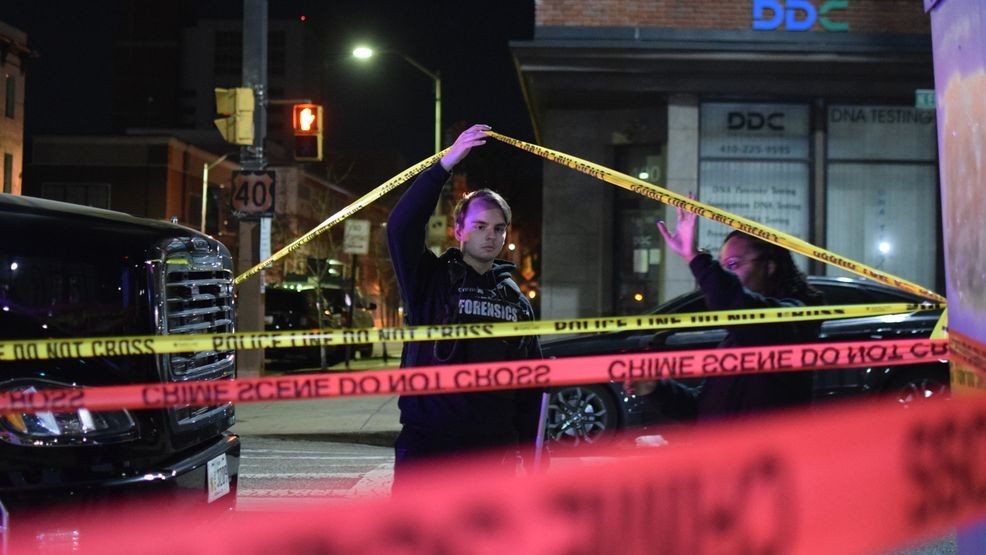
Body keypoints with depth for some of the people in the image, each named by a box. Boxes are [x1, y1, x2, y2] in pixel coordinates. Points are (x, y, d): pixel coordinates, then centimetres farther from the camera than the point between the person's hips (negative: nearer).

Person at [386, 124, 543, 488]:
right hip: (426, 448, -4)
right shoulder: (431, 280, 3)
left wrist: (534, 456, 9)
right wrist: (446, 164, -22)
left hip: (494, 451, 4)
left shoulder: (517, 302, 13)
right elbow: (401, 226, -16)